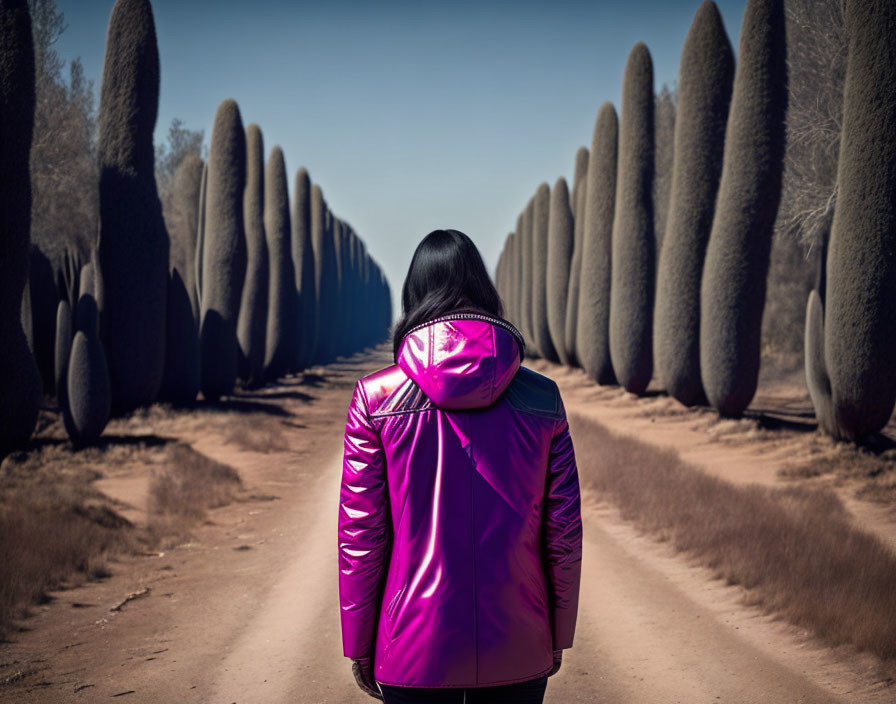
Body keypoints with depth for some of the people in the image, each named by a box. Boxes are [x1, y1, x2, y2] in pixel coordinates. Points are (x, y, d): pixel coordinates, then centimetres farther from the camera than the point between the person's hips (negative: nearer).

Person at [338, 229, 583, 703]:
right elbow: (564, 533, 1)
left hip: (414, 658, -1)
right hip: (520, 657, 1)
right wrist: (558, 637, 13)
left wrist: (359, 645, 6)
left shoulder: (375, 397, -7)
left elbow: (359, 534, -5)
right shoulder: (543, 398, -3)